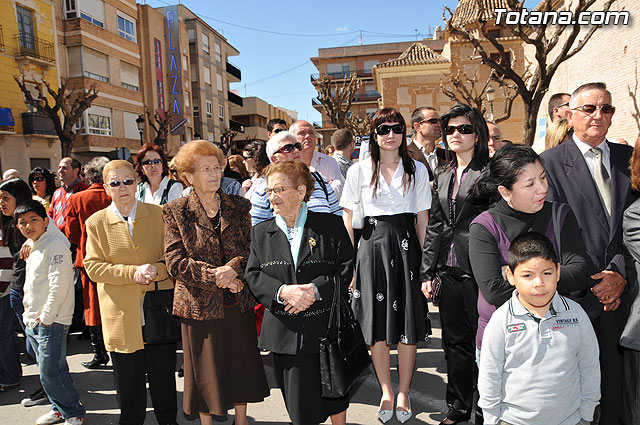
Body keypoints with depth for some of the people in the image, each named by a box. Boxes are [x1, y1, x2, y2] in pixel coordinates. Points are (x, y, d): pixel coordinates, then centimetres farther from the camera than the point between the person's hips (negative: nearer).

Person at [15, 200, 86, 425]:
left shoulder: (55, 245, -15)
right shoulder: (34, 247, 14)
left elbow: (59, 285, -20)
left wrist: (46, 318, -16)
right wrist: (30, 313, 14)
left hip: (51, 322, -9)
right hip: (33, 321, 9)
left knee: (50, 373, -4)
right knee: (49, 371, 17)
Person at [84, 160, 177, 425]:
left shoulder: (158, 214, 2)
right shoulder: (96, 222, 2)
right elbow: (93, 266, -3)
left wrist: (157, 269, -18)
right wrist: (133, 272, -16)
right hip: (121, 314, 0)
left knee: (163, 373, 12)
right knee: (128, 380, 12)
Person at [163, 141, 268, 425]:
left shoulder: (238, 206, 4)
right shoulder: (175, 212, -4)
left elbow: (252, 249, -1)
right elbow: (175, 262, -12)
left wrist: (233, 267, -21)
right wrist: (217, 277, -19)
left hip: (239, 303, 3)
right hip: (200, 305, -2)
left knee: (241, 366, 14)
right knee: (206, 371, 11)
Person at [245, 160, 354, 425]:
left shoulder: (331, 225, -3)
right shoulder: (261, 232, 5)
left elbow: (346, 269, -7)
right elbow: (253, 275, 0)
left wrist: (316, 290, -20)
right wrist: (282, 291, -18)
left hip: (327, 328, -1)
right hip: (286, 331, 2)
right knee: (299, 403, 13)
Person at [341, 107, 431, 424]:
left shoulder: (417, 170, 7)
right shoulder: (358, 171, 4)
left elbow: (422, 219, 7)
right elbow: (348, 219, 6)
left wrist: (423, 257, 0)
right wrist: (352, 259, 1)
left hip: (406, 246, 1)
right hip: (372, 246, 0)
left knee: (408, 324, 5)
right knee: (376, 324, 7)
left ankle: (403, 393, 24)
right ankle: (386, 392, 25)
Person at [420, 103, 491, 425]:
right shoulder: (442, 174, 13)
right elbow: (435, 224, 12)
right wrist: (427, 272, 8)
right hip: (448, 270, 6)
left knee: (482, 341, 6)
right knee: (455, 342, 15)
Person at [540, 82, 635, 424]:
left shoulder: (628, 158, 10)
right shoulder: (551, 162, -4)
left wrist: (619, 273, -9)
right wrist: (593, 281, -11)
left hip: (619, 291, 4)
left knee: (614, 379, 14)